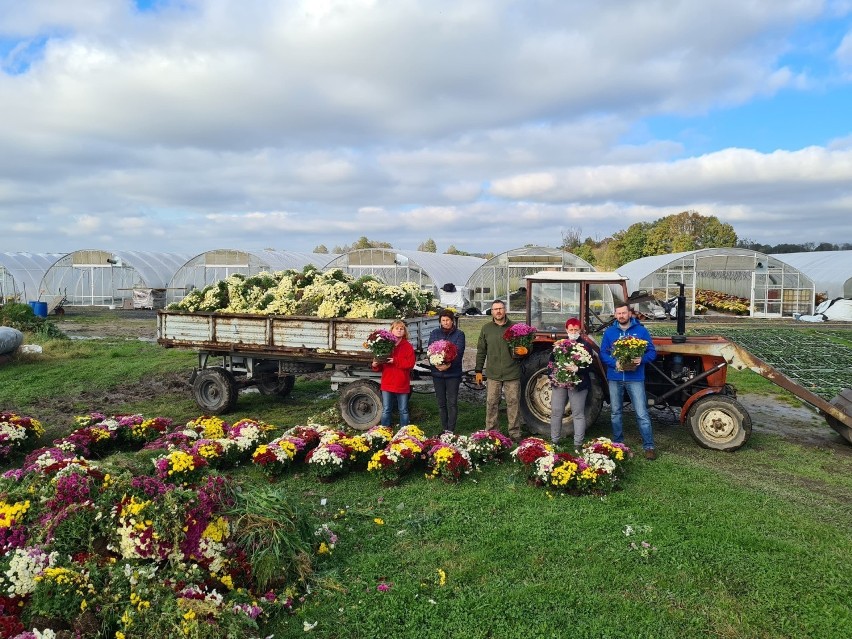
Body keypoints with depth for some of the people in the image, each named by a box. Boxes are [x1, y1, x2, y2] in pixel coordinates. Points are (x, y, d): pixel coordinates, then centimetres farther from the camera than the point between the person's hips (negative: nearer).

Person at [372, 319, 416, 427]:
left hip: (402, 385, -1)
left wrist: (395, 361, -20)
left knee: (403, 410, 10)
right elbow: (380, 365, 8)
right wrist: (375, 365, -14)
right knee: (386, 410, 6)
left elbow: (410, 363, -12)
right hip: (387, 384, 1)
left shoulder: (408, 346, 0)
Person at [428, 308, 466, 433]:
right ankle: (444, 429, 18)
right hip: (437, 373, 3)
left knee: (452, 402, -3)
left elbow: (459, 352, -9)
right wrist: (436, 364, -16)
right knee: (441, 403, 9)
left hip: (453, 373, -3)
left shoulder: (459, 334, 1)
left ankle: (451, 430, 1)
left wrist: (449, 365, -25)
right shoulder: (434, 334, 10)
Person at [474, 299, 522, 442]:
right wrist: (478, 370, 6)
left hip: (512, 374, -1)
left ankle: (515, 433, 16)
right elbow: (481, 351, 8)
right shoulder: (486, 328, 5)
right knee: (491, 403, 7)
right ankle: (491, 432, 19)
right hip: (493, 374, 1)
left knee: (513, 403, 5)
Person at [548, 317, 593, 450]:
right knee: (556, 412, 7)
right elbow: (551, 362, 16)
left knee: (578, 414, 0)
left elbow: (590, 366, -10)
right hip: (559, 383, 4)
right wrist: (552, 377, 4)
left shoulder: (585, 346, -1)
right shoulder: (559, 344, 12)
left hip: (577, 384, -4)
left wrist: (577, 369, -27)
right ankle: (554, 441, 19)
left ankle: (578, 444, 6)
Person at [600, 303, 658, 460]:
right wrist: (614, 363, -16)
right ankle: (617, 444, 26)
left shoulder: (641, 331, 1)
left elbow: (652, 352, 1)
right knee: (616, 412, 12)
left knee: (642, 414, -5)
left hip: (635, 378, -2)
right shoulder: (609, 332, 5)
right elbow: (603, 353, 2)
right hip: (615, 378, 2)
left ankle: (649, 447, 3)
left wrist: (642, 359, -19)